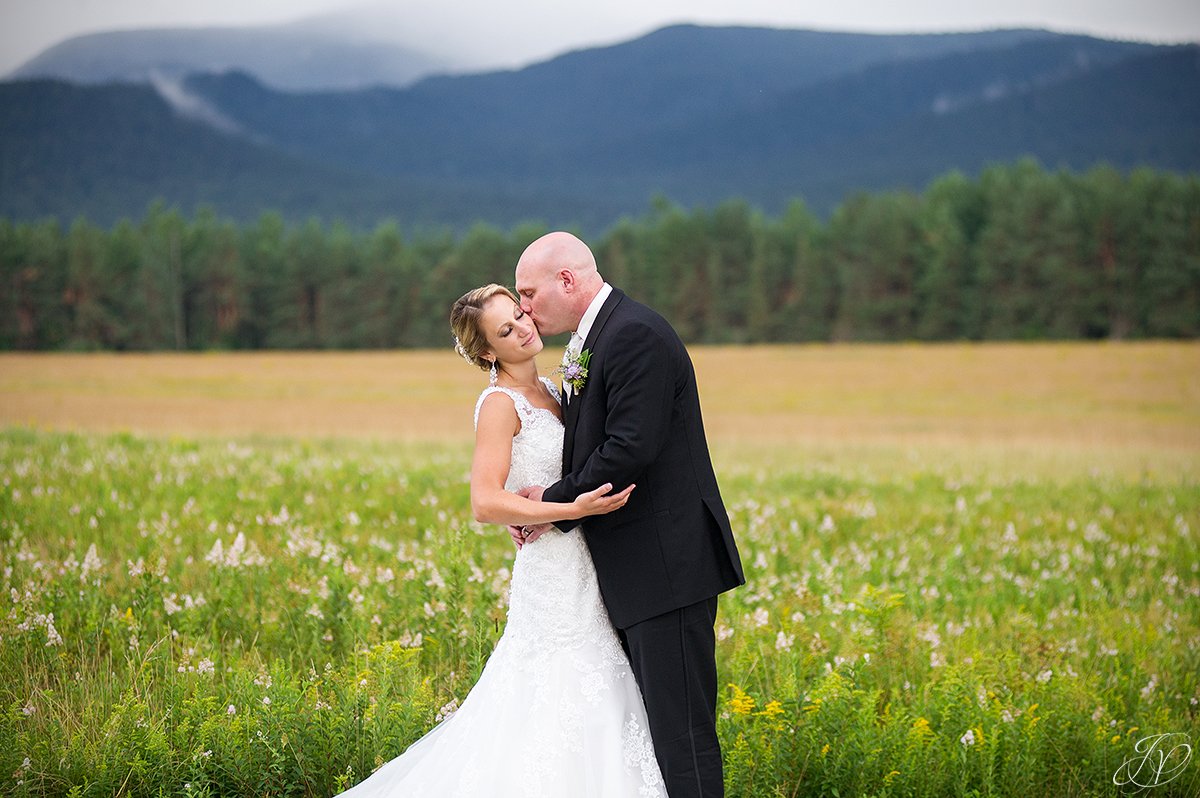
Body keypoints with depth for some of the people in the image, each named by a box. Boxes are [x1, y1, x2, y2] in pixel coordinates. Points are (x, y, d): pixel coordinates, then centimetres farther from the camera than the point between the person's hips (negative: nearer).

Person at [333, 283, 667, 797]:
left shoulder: (547, 391, 13)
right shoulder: (500, 403, -12)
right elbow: (486, 503, -22)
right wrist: (573, 509, -28)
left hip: (582, 573, 8)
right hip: (554, 574, -8)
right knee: (567, 710, -7)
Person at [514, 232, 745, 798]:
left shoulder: (636, 335, -15)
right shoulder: (590, 343, 17)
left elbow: (630, 450, -23)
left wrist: (556, 502, -10)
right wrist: (546, 505, -1)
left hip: (668, 568, -11)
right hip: (636, 575, 11)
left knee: (679, 729, -9)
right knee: (644, 725, 13)